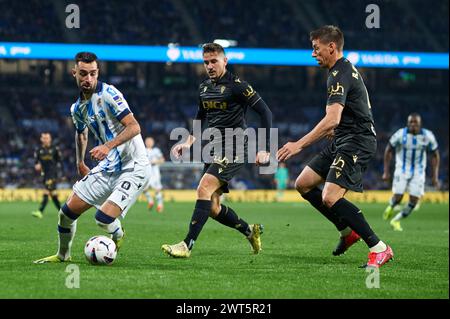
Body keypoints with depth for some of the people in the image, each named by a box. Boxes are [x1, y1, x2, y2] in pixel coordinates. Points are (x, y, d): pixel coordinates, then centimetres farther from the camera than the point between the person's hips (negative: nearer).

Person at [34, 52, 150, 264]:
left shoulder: (108, 94, -16)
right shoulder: (77, 108, 8)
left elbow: (134, 127, -23)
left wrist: (108, 146, -33)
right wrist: (80, 163, 26)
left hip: (133, 168, -7)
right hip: (107, 168, 7)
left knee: (104, 218, -23)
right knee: (67, 211, 5)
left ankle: (118, 237, 14)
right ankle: (63, 255, 31)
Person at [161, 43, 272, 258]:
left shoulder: (237, 85, -10)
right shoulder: (204, 88, 13)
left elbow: (265, 112, -10)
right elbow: (200, 117, 29)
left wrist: (264, 149, -14)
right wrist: (189, 142, 13)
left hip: (233, 149, -8)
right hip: (214, 149, 8)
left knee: (204, 189, -24)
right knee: (212, 208, 6)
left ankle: (187, 245, -26)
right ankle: (250, 231, 27)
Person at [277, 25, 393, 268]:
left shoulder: (340, 74, -16)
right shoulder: (345, 70, 17)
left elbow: (332, 120, -27)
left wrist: (300, 144, -28)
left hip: (357, 143, -11)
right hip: (341, 141, 11)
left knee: (330, 198, -21)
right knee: (303, 184, 9)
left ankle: (379, 248, -15)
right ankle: (347, 230, 16)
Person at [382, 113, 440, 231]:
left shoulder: (428, 136, -11)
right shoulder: (400, 135, -16)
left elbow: (435, 156, 2)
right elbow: (388, 150, -1)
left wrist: (435, 176, -2)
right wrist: (386, 171, -2)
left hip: (418, 172, 2)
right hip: (402, 169, -2)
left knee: (414, 200, -4)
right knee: (398, 197, -12)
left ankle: (396, 220, 17)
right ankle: (391, 207, 25)